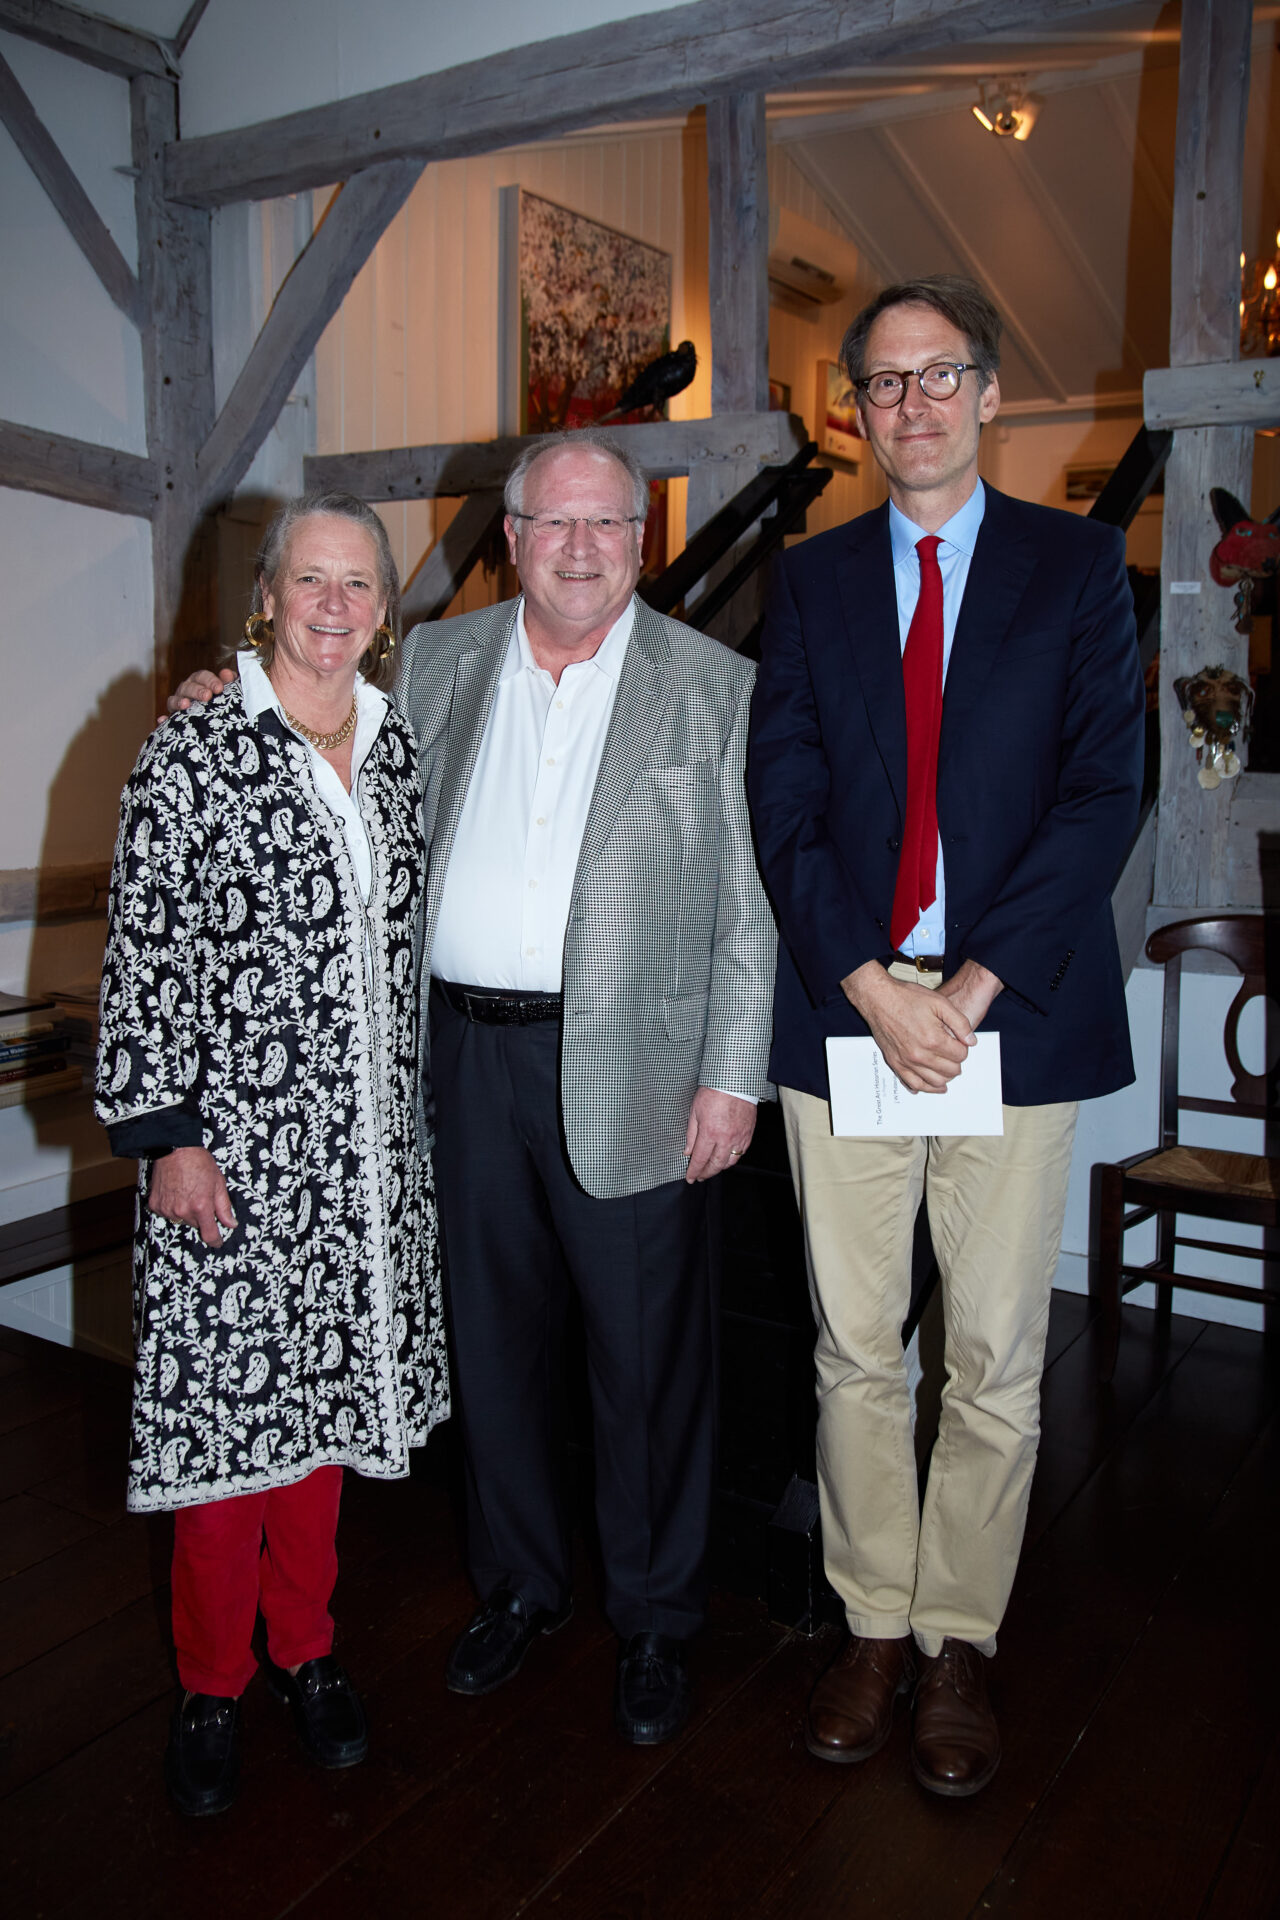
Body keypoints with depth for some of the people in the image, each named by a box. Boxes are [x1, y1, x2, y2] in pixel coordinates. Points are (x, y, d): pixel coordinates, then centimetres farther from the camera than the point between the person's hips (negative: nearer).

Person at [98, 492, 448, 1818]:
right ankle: (212, 1684, 26)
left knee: (321, 1391, 15)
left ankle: (305, 1650, 34)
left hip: (365, 1146, 5)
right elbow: (143, 958, -8)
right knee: (224, 1397, 4)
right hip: (233, 1139, -4)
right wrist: (166, 1137, -12)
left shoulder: (400, 748, 8)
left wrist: (416, 1105, 16)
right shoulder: (193, 753, -7)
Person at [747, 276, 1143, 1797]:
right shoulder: (810, 582, 11)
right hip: (844, 1013, 2)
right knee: (854, 1355, 10)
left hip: (1016, 1017, -1)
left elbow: (1105, 789, -4)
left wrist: (973, 985, -12)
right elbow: (782, 809, 2)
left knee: (996, 1366, 7)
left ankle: (959, 1646, 26)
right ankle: (874, 1627, 28)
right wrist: (873, 987, -10)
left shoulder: (1079, 565, 6)